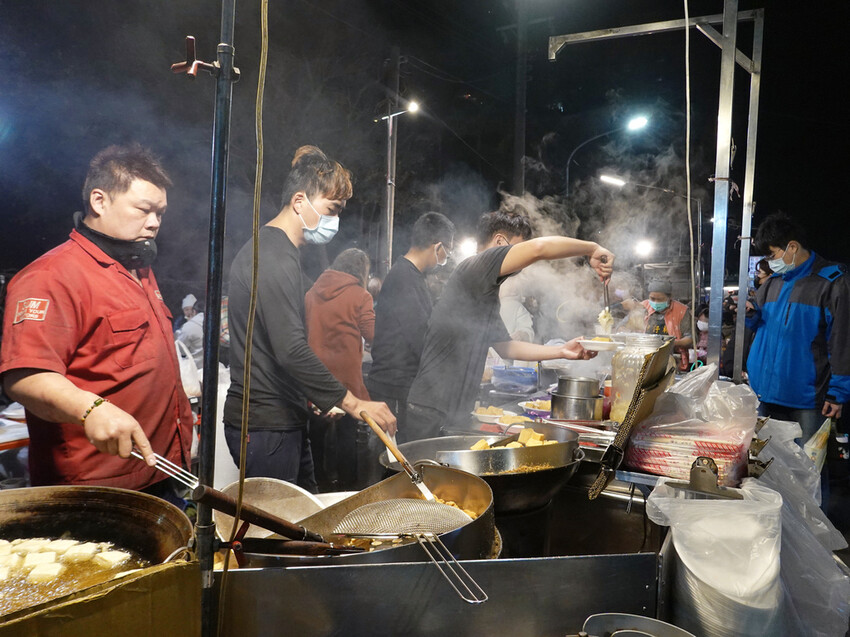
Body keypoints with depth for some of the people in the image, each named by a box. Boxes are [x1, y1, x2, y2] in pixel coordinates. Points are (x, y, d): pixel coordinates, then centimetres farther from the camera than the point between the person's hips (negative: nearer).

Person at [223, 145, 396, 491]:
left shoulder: (267, 248, 16)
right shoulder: (275, 257, -18)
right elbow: (291, 351, -27)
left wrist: (310, 397, 23)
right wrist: (352, 403, -23)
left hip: (285, 420, 10)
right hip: (266, 426, -10)